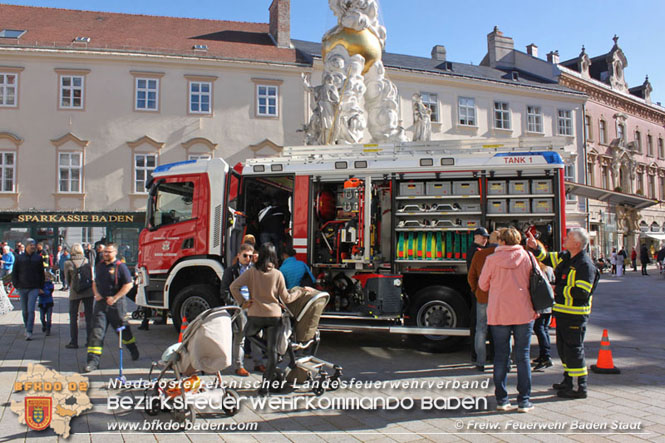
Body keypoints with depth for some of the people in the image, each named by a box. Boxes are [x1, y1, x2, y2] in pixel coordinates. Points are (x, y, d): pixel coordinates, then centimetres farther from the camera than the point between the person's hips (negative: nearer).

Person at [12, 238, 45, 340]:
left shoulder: (38, 258, 3)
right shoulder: (20, 258, 4)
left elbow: (41, 273, 9)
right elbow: (14, 273, 9)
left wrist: (41, 287, 5)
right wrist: (16, 285, 0)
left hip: (34, 288, -2)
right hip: (22, 288, 2)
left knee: (31, 310, -10)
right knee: (24, 311, 12)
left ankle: (29, 332, -11)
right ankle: (26, 328, 29)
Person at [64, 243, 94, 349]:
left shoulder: (68, 263, -5)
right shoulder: (87, 261, 0)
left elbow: (67, 279, 5)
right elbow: (92, 276, 7)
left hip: (75, 293, -2)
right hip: (88, 292, 2)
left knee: (73, 317, 8)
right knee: (89, 316, 9)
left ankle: (73, 342, 8)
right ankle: (90, 340, 10)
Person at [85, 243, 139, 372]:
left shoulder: (120, 266, -9)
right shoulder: (99, 265, 10)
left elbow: (128, 284, -13)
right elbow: (95, 282, 23)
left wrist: (115, 298, -16)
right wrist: (96, 294, 4)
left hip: (115, 304, -4)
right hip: (100, 302, 4)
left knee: (123, 329, 12)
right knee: (97, 330, -4)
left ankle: (133, 350, 35)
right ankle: (93, 360, -5)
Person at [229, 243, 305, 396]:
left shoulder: (252, 272, -4)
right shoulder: (278, 274, -4)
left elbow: (234, 286, -12)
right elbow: (286, 298, 0)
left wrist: (242, 303, -2)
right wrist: (300, 292, 15)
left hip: (255, 315, 0)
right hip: (274, 316, 1)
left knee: (247, 337, 26)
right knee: (272, 350, 4)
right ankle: (265, 384, 2)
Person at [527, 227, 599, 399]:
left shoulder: (585, 265, -19)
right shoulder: (565, 257, 8)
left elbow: (582, 293, -25)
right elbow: (546, 258, 20)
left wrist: (559, 290, -16)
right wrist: (535, 247, 2)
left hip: (575, 315, -9)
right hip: (562, 313, 9)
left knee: (574, 349, -4)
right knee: (563, 347, 19)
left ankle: (581, 388, 6)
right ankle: (568, 381, 33)